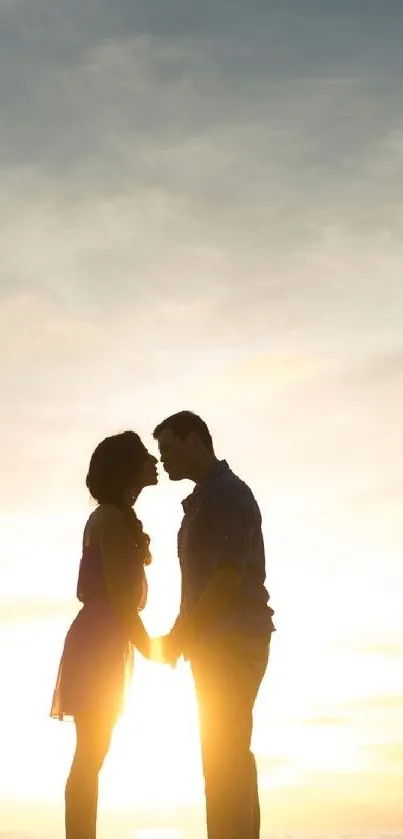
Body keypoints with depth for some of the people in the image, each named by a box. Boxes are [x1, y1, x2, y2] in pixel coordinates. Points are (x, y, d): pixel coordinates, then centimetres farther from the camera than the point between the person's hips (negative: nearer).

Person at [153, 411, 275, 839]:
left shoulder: (227, 494, -10)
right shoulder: (202, 500, 19)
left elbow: (228, 578, -19)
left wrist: (179, 637, -16)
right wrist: (180, 636, 12)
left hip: (233, 639, -10)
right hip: (218, 644, 10)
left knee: (224, 753, -13)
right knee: (228, 753, 9)